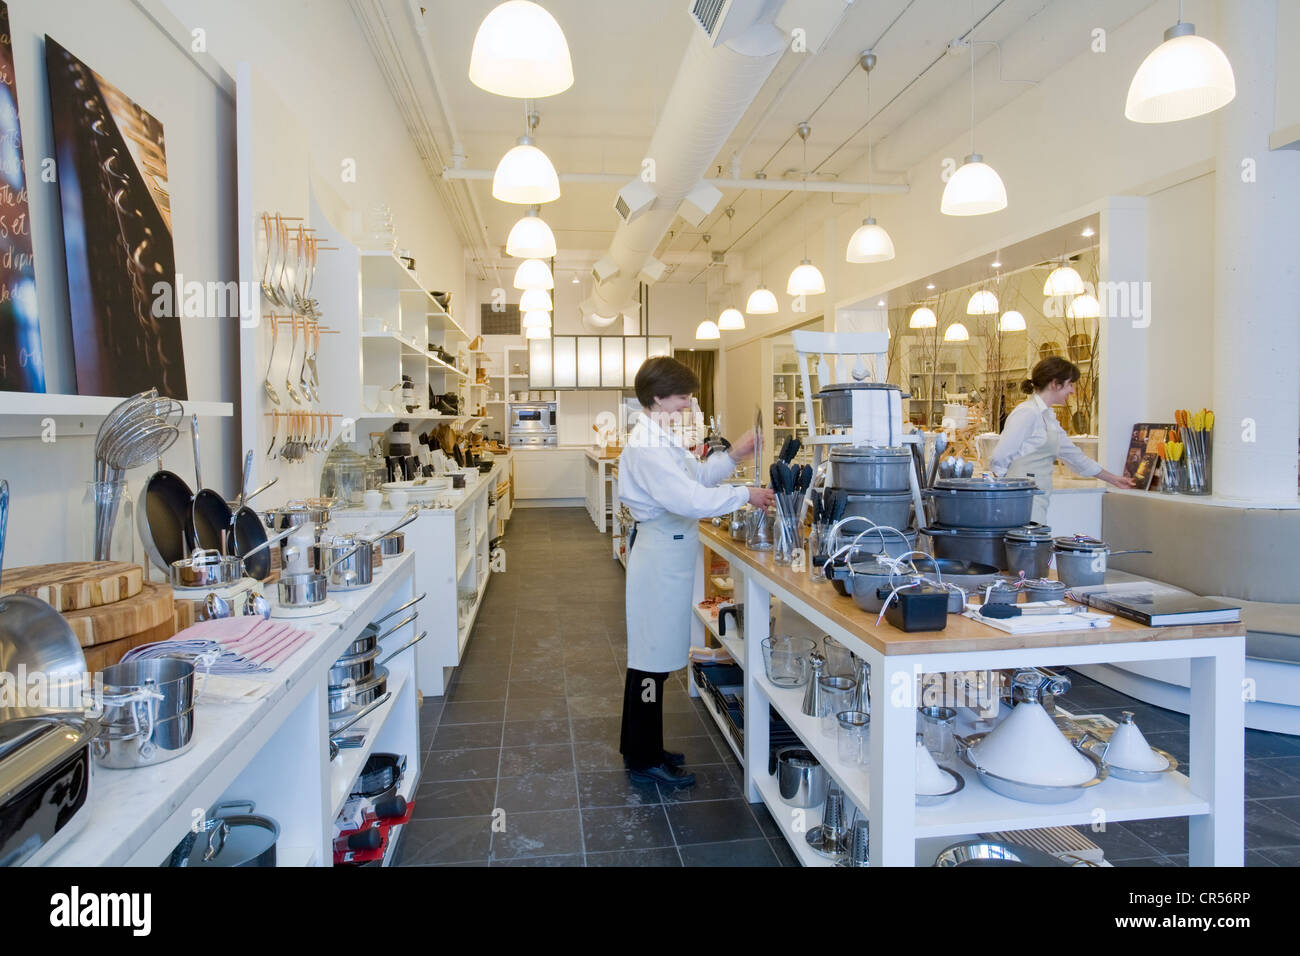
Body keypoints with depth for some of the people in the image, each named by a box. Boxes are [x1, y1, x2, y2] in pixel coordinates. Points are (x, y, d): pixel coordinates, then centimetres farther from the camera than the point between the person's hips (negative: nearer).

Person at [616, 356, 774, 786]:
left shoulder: (661, 437, 13)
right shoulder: (647, 446, -21)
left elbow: (695, 476, 17)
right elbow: (689, 498, -28)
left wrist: (733, 456, 6)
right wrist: (745, 495, -19)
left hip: (668, 552, 11)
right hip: (661, 555, -11)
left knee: (653, 655, 18)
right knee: (653, 657, 0)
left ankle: (641, 748, 31)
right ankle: (645, 761, 14)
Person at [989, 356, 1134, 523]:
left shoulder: (1048, 416, 18)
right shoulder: (1027, 413, -11)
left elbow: (1072, 454, 28)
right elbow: (999, 459, -16)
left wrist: (1113, 479, 35)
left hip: (1038, 502, 9)